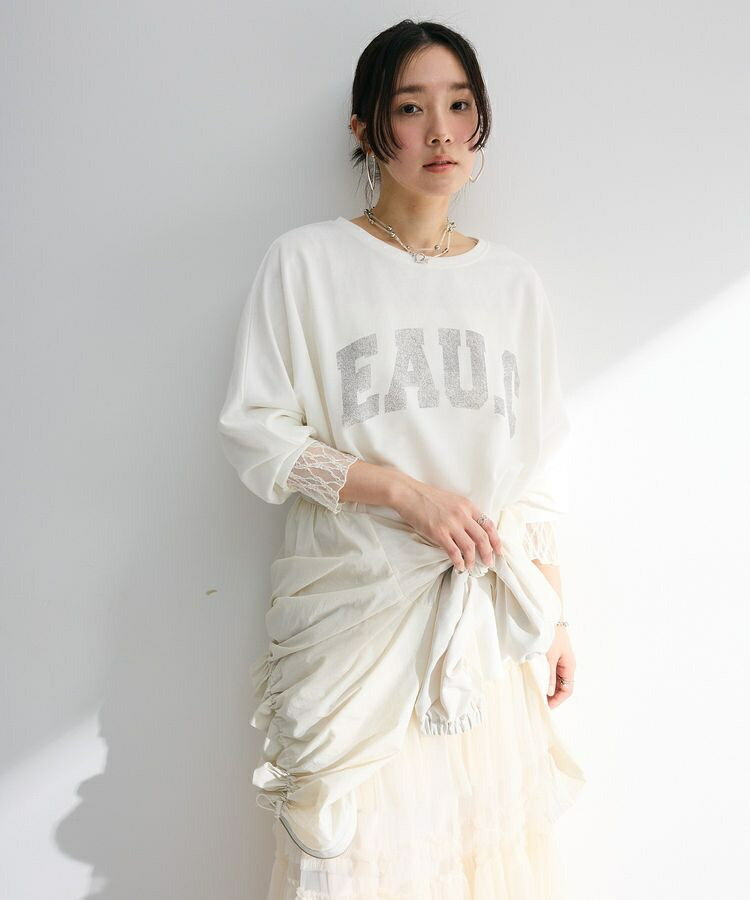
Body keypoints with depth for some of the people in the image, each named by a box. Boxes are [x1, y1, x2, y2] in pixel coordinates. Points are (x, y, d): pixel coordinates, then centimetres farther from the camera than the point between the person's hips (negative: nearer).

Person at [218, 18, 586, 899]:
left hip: (488, 615, 3)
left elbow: (537, 471, 11)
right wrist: (403, 490, -16)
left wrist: (553, 616, 10)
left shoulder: (512, 280, 10)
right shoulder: (307, 261, -1)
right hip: (355, 611, -3)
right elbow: (253, 430, -6)